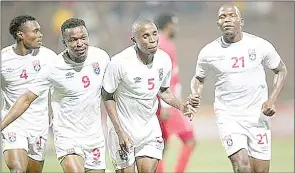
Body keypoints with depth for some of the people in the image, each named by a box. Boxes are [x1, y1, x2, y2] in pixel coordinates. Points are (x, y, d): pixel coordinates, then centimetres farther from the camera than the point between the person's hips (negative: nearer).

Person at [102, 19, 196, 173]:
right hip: (124, 129, -3)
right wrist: (120, 132, -15)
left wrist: (180, 105, -6)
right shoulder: (120, 62, -21)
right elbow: (107, 97, -11)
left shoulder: (164, 60, -6)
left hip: (150, 128, 4)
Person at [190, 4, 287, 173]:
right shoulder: (209, 52, -4)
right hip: (228, 116, -1)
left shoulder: (260, 45, -6)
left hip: (258, 115, 1)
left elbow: (281, 70, 9)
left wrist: (272, 100, -5)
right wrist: (196, 95, -7)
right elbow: (199, 78, 14)